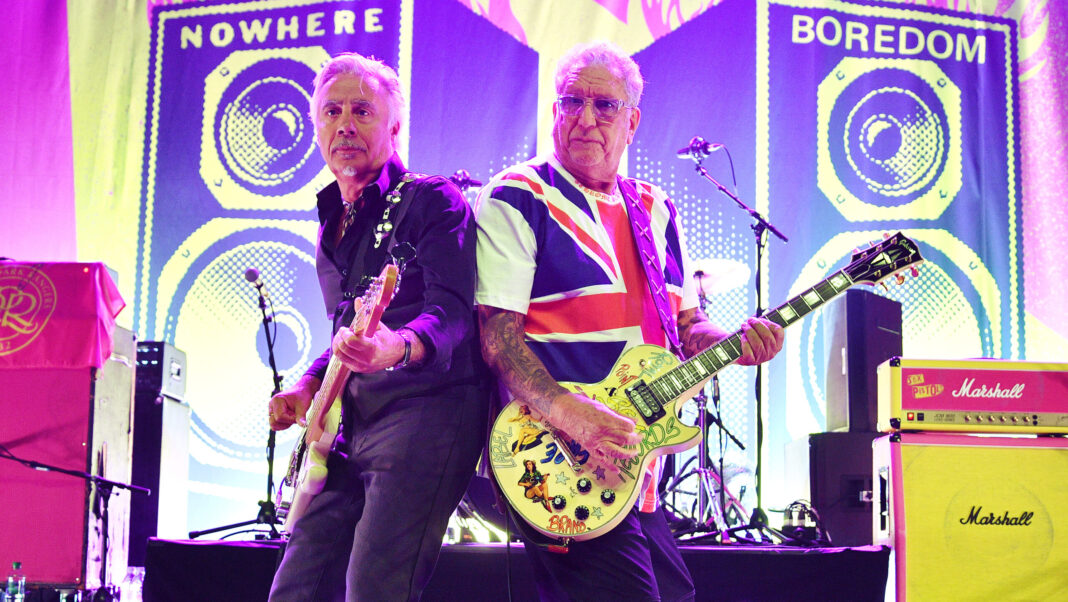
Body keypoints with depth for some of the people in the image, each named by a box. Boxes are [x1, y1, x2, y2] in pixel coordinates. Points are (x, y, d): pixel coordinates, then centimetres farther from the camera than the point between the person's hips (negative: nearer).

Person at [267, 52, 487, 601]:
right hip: (349, 426, 8)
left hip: (425, 415, -8)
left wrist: (398, 347, -39)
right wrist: (308, 385, 12)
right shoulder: (333, 224, 21)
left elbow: (452, 314, -17)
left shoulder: (432, 200, -4)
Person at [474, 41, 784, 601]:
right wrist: (567, 412, -29)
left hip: (638, 465, 8)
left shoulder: (655, 212, 15)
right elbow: (496, 331, -15)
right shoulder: (517, 198, -7)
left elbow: (686, 323, 18)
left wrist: (735, 343, -4)